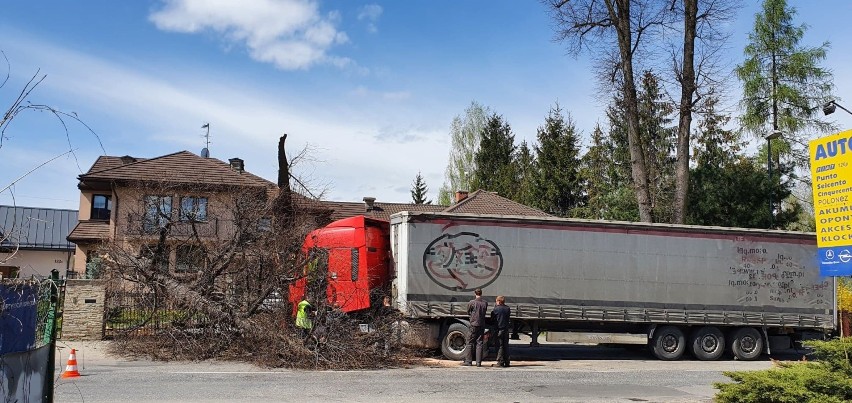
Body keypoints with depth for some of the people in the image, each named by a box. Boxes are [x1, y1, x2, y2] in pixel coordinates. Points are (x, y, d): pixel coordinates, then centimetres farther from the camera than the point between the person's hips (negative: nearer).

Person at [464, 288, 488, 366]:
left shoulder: (471, 302, -9)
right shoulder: (485, 303, 1)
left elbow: (468, 312, 4)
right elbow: (484, 312, 10)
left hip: (474, 325, -3)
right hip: (482, 325, 3)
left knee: (470, 343, 6)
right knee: (479, 343, 6)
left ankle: (468, 361, 7)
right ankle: (479, 362, 4)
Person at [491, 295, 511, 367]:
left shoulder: (496, 309, -9)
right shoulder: (508, 309, 6)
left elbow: (492, 319, -3)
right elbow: (508, 317, 14)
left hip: (499, 329, -5)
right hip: (506, 329, 5)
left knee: (500, 346, -1)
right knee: (506, 346, 11)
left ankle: (500, 362, -4)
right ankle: (506, 362, 12)